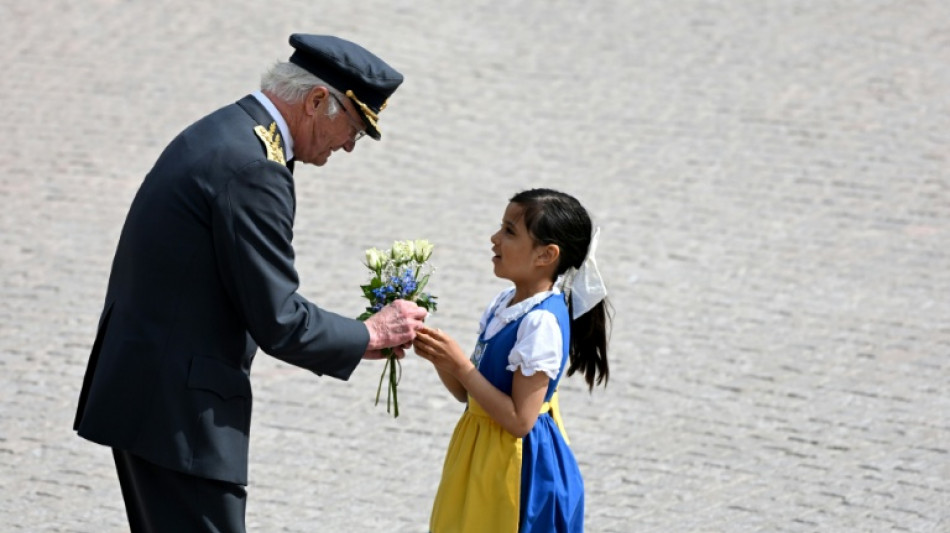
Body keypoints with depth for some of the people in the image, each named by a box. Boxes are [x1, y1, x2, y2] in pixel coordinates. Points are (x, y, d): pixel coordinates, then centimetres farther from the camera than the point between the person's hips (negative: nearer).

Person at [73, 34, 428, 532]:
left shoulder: (220, 133, 12)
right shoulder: (252, 167, -19)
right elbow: (278, 322, -19)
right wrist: (370, 335, -3)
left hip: (135, 390, 11)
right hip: (178, 410, -11)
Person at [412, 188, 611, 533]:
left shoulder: (541, 323, -23)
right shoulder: (505, 304, 4)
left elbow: (520, 420, -25)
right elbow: (468, 393, 11)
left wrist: (460, 365, -23)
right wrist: (440, 358, -8)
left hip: (521, 474, -9)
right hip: (487, 459, 9)